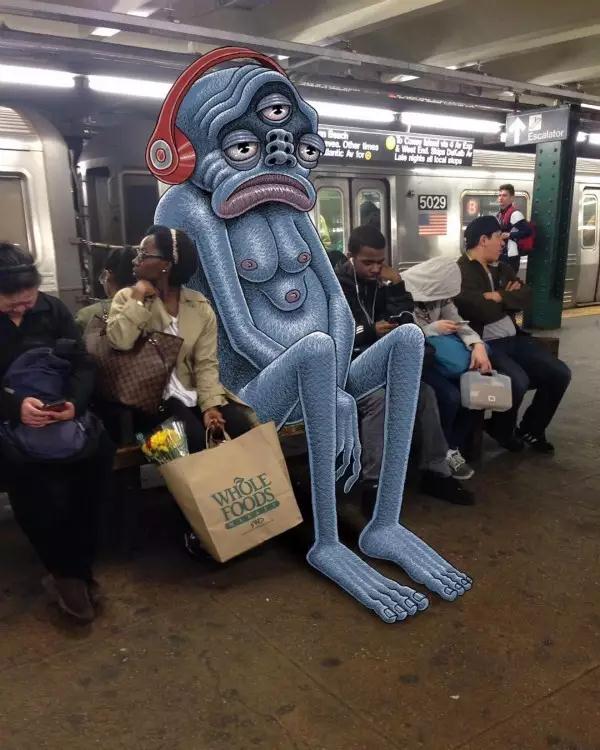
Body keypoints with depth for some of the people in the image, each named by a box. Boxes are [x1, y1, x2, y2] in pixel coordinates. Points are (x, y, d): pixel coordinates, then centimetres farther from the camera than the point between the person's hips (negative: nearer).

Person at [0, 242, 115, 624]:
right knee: (37, 479, -32)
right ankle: (69, 570, -7)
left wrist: (74, 402, -19)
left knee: (100, 450, -26)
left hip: (60, 412, 3)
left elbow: (84, 364, 2)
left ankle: (70, 570, -10)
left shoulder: (52, 309, 4)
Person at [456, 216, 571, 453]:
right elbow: (481, 312, -21)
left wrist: (499, 297, -12)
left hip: (514, 339, 8)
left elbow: (526, 296, 6)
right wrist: (508, 299, -2)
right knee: (518, 381, -30)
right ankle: (502, 429, 3)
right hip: (486, 344, -8)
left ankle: (531, 428, 19)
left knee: (560, 373, -2)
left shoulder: (501, 268, 18)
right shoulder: (460, 273, -9)